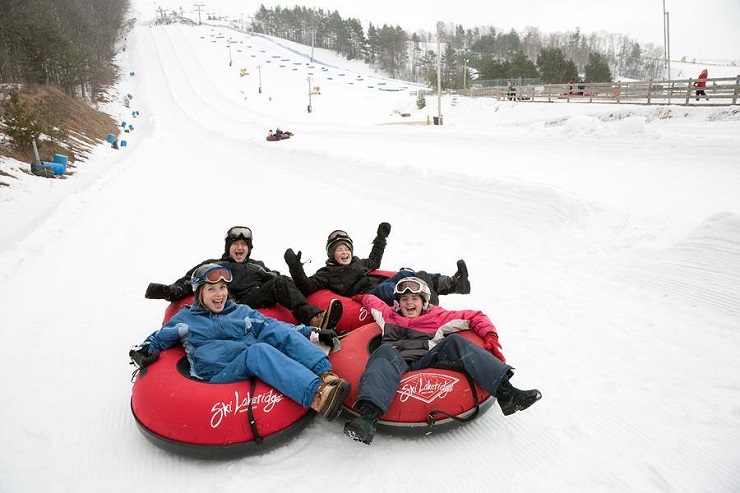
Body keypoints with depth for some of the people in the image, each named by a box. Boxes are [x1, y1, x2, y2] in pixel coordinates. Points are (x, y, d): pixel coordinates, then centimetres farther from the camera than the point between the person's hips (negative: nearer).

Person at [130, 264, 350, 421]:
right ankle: (317, 395, -58)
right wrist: (141, 351, -1)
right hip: (220, 373, -4)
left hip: (259, 367, 4)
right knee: (258, 351, -35)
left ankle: (326, 375, -42)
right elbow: (158, 338, 23)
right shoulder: (185, 318, 22)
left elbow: (275, 326, 19)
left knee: (278, 330, -23)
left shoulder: (243, 312, 26)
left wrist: (313, 333, 7)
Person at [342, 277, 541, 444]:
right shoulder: (387, 314, 32)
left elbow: (474, 317, 23)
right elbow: (369, 299, 53)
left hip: (427, 362, 1)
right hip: (396, 362, -1)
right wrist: (361, 298, 37)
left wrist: (490, 336, 10)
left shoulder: (438, 316, 28)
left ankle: (505, 392, -32)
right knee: (386, 351, -35)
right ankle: (369, 416, -59)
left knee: (454, 342, -22)